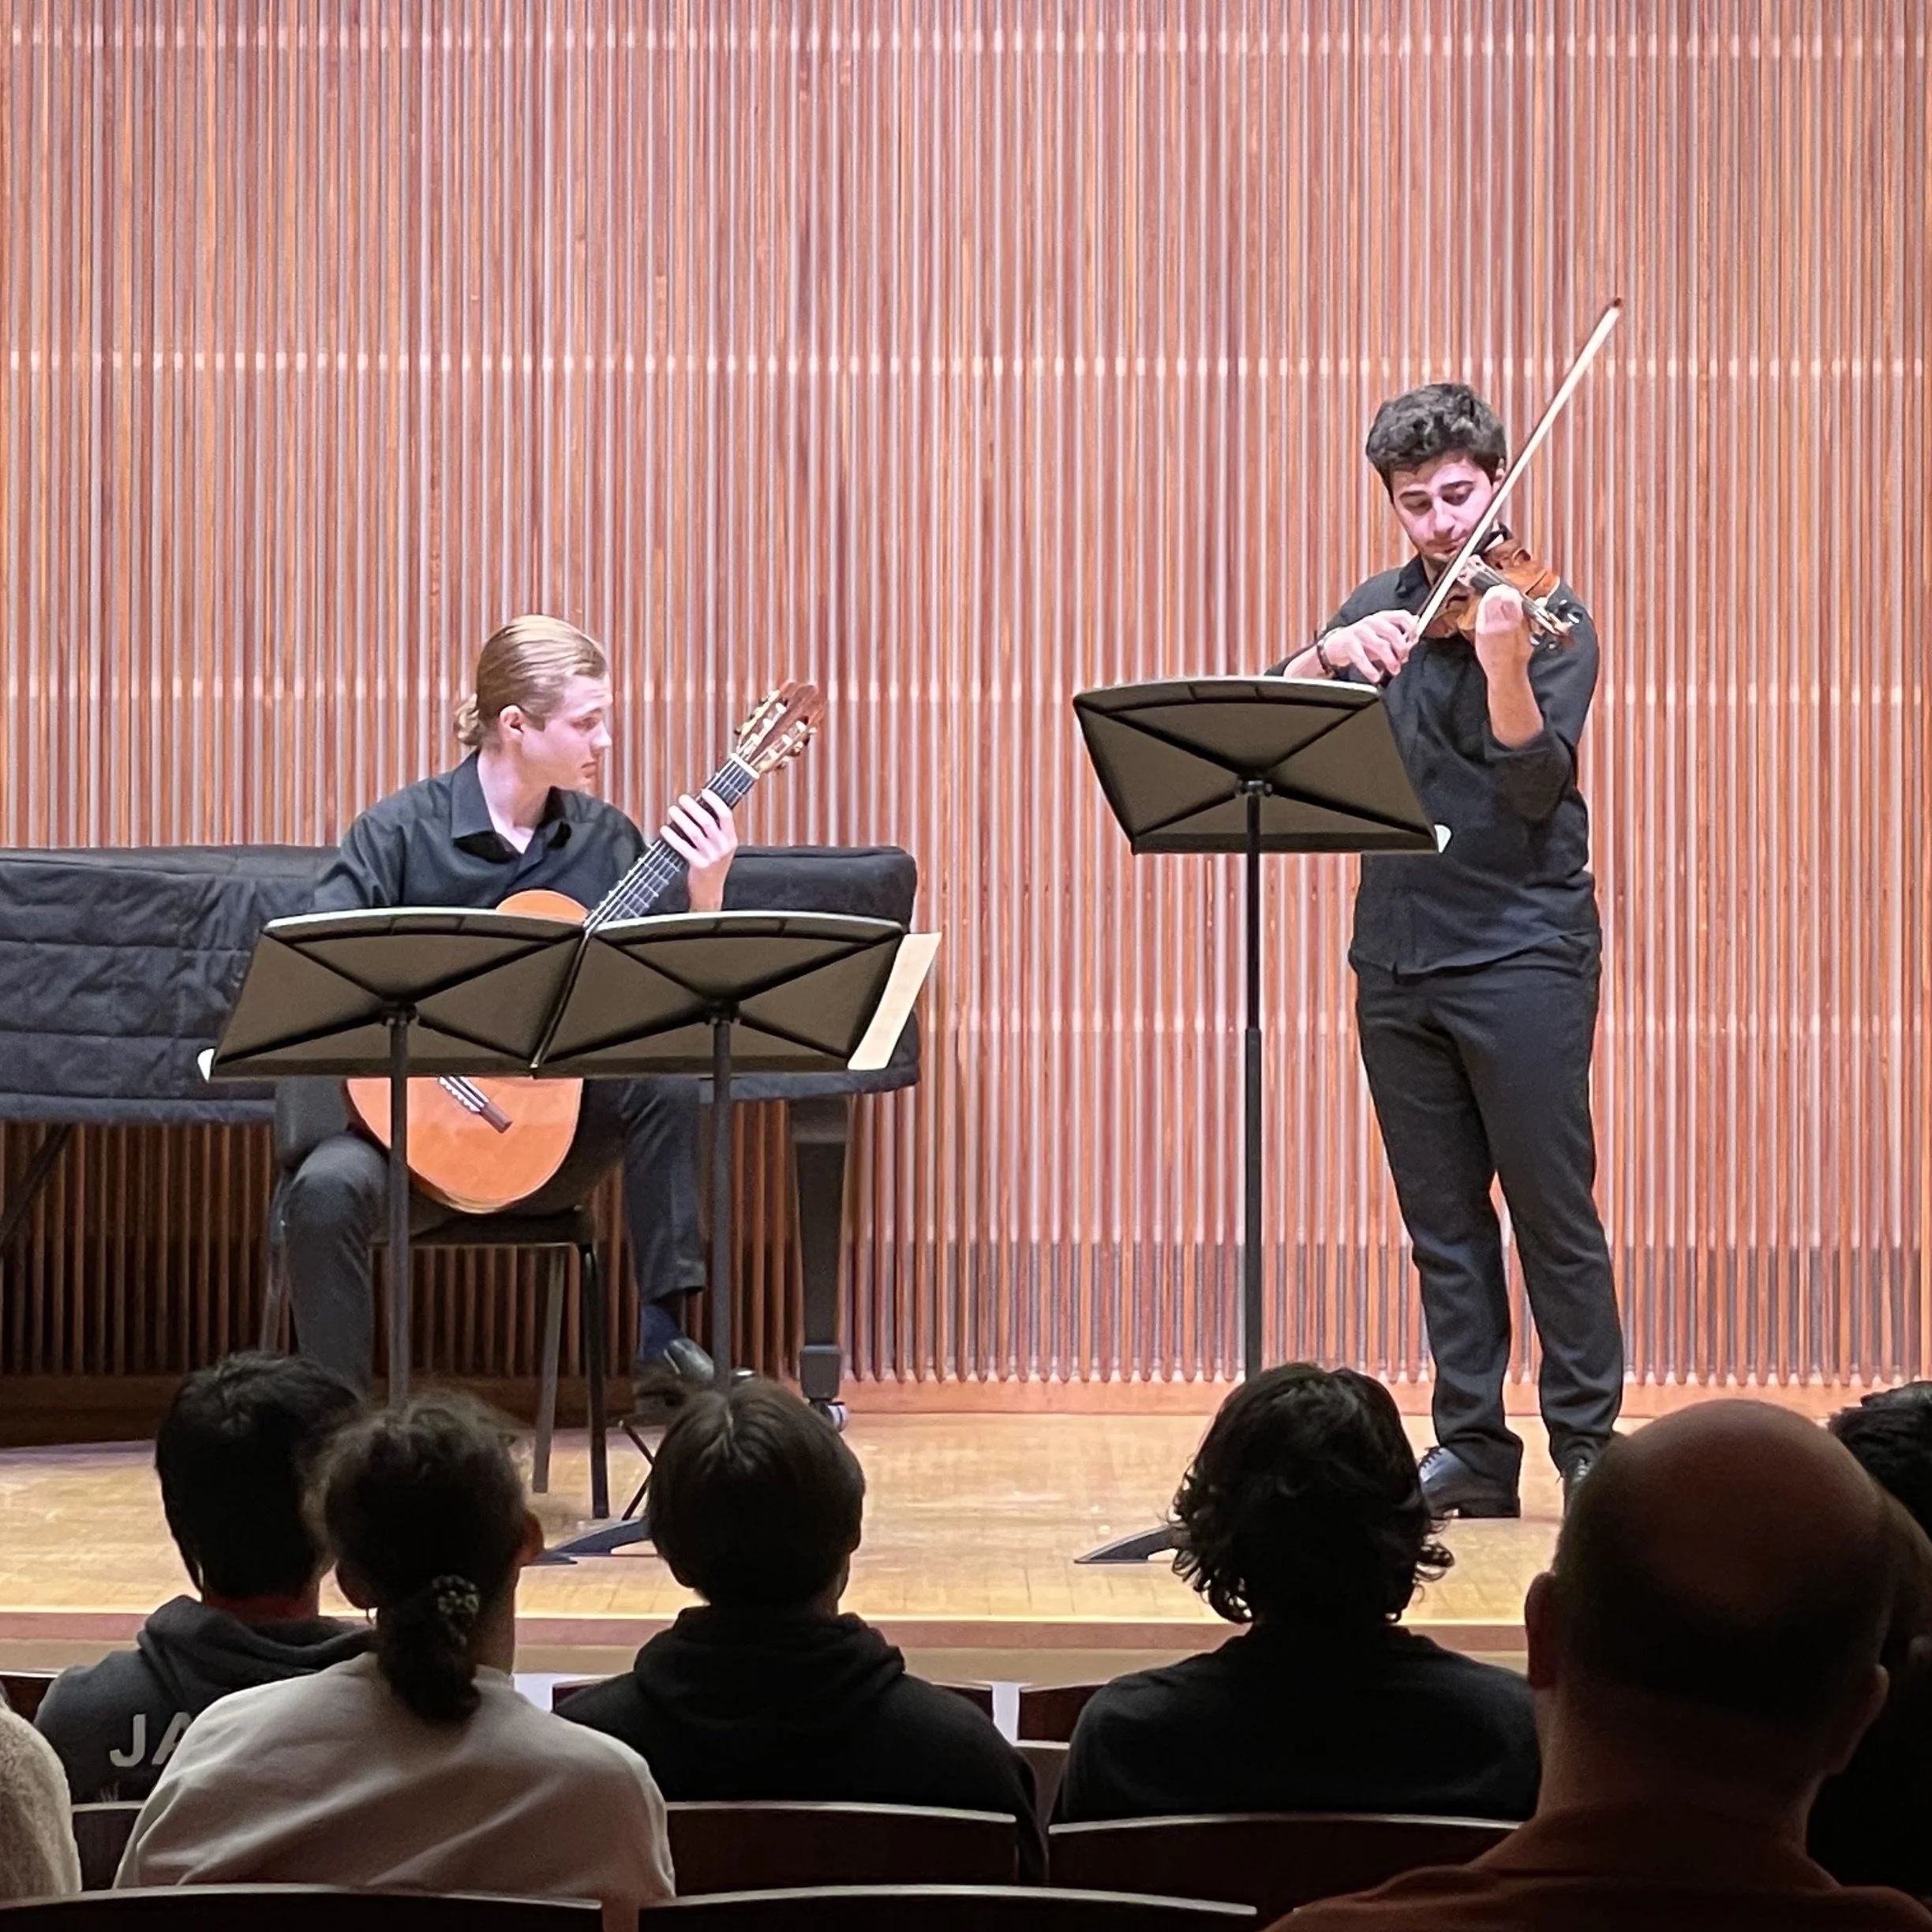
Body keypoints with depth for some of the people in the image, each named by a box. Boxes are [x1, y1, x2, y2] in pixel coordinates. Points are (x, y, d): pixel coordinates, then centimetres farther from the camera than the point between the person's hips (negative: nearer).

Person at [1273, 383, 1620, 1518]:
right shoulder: (1382, 609, 11)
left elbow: (1537, 787, -19)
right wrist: (1329, 653, -16)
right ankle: (1474, 1447, 15)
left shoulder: (1545, 618, -6)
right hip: (1398, 955, 5)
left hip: (1520, 954, -5)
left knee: (1554, 1211, -2)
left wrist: (1503, 667, -35)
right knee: (1443, 1221, 9)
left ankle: (1589, 1443, 7)